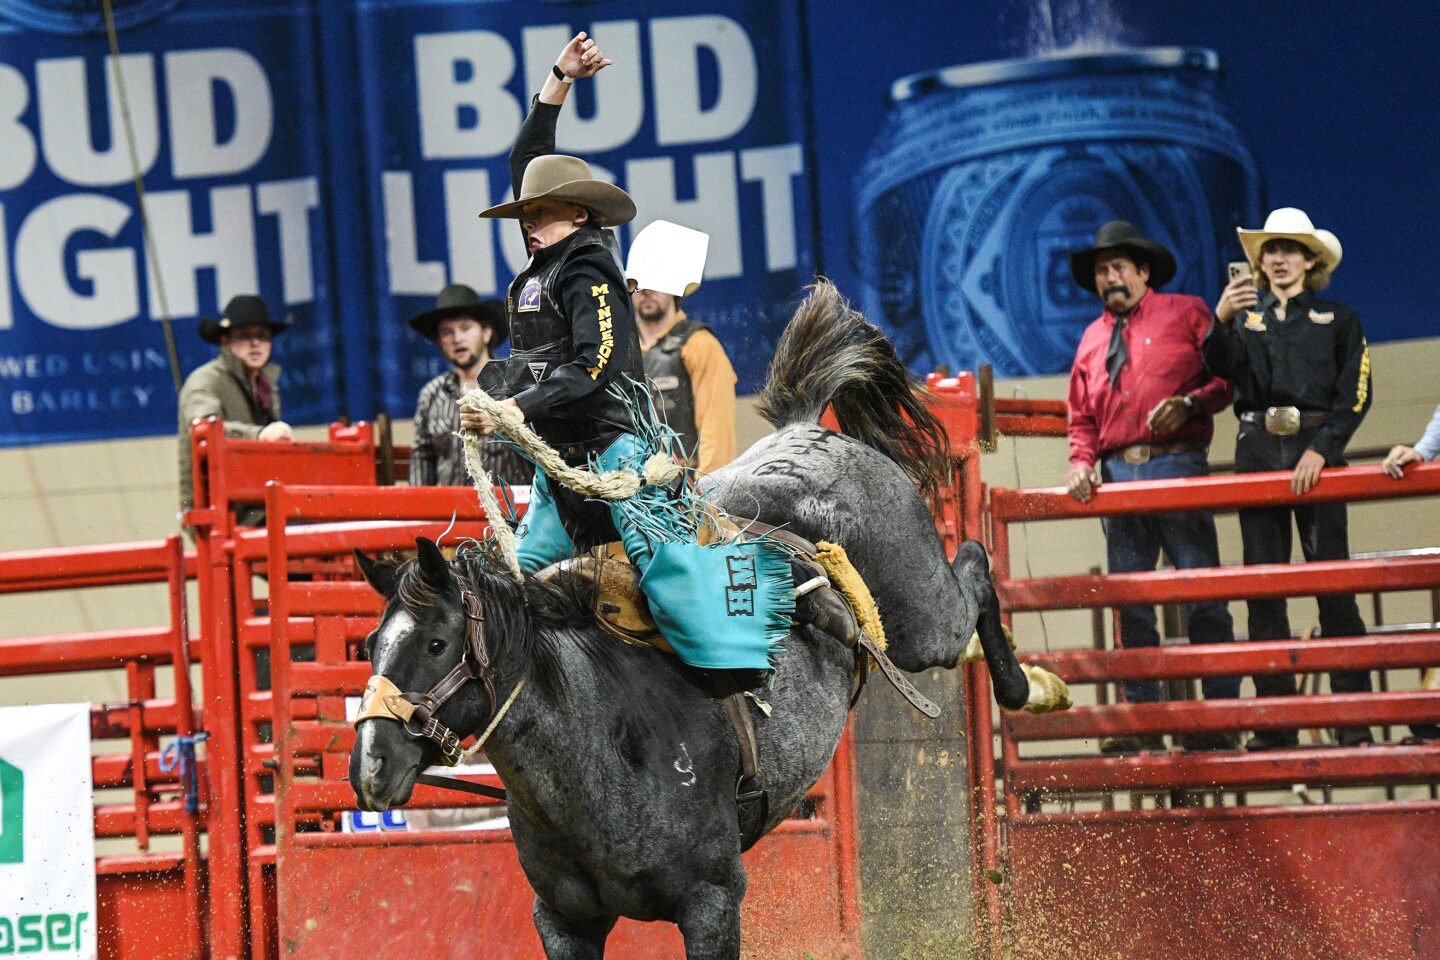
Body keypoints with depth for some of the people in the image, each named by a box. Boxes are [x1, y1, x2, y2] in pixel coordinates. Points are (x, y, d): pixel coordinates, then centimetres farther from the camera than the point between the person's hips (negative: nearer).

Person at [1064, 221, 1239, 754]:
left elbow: (1228, 378, 2)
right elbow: (1082, 417, 20)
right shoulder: (1092, 339, 21)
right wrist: (1081, 462, 2)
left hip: (1176, 468, -5)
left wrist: (1190, 404, -15)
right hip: (1118, 476, 5)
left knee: (1204, 595, -7)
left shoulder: (1185, 314, 8)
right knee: (1130, 605, 4)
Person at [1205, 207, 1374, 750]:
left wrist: (1321, 450, -11)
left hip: (1315, 447, -2)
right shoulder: (1247, 317, 18)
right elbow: (1224, 368, -1)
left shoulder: (1338, 320, 12)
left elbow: (1355, 396, 3)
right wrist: (1220, 322, -21)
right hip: (1258, 450, 2)